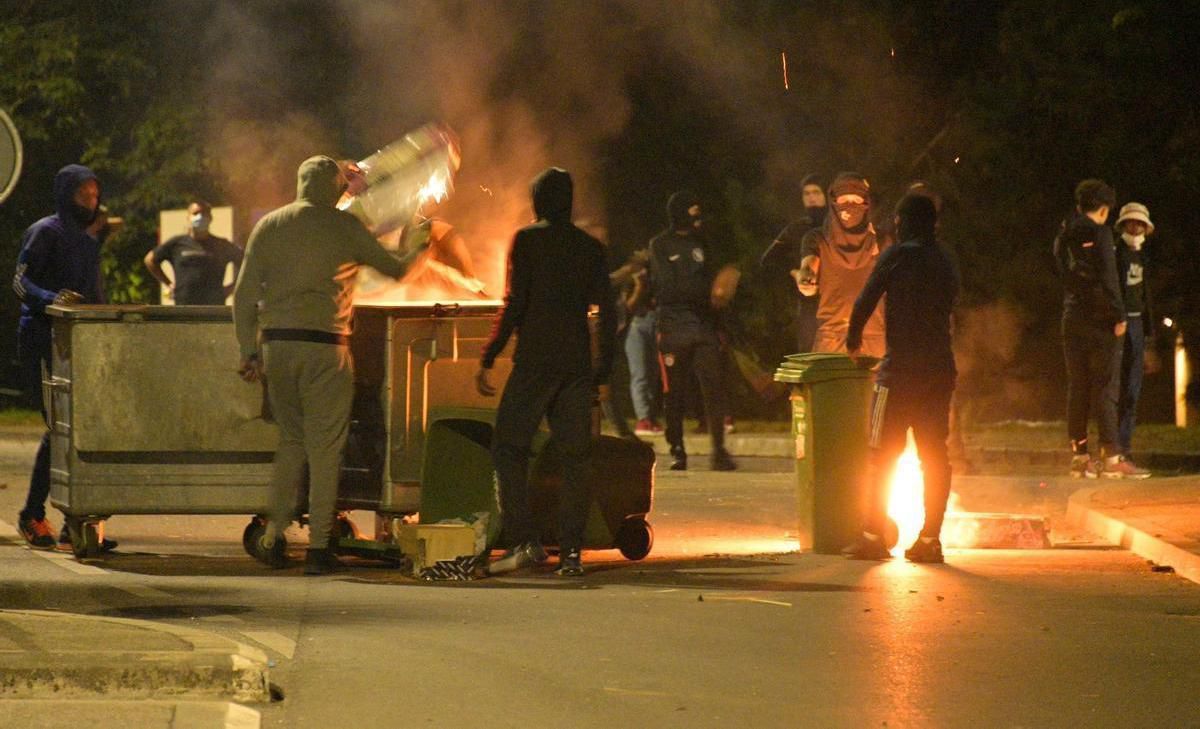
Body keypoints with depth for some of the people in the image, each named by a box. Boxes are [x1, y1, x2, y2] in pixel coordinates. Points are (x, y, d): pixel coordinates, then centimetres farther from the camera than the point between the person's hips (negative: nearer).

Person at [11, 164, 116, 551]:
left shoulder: (89, 235, 19)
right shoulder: (45, 232, -4)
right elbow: (21, 281, -12)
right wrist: (52, 298, -29)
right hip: (43, 341, -7)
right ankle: (32, 516, -3)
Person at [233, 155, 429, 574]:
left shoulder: (268, 227, 8)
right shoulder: (343, 227, -2)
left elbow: (244, 296, 6)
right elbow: (394, 268, 9)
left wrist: (250, 352, 10)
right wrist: (418, 249, 30)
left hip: (276, 345, 4)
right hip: (324, 347, -4)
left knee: (291, 439, 16)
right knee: (324, 445, 2)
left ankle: (272, 537, 8)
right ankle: (318, 547, 0)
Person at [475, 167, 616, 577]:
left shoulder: (527, 240, -2)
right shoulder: (591, 248, 11)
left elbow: (514, 305, -9)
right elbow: (608, 315, 9)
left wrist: (487, 360, -5)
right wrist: (604, 374, 14)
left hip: (534, 362, -4)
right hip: (578, 365, 4)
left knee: (508, 447, 2)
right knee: (574, 456, 6)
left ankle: (524, 540, -10)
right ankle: (571, 551, 1)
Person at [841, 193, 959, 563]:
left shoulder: (898, 256, -5)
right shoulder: (946, 264, 13)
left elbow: (865, 302, -4)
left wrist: (853, 342, 12)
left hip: (901, 369, -5)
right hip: (940, 370, 5)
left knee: (883, 455, 0)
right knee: (934, 456, 7)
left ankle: (874, 536, -2)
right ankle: (930, 539, 3)